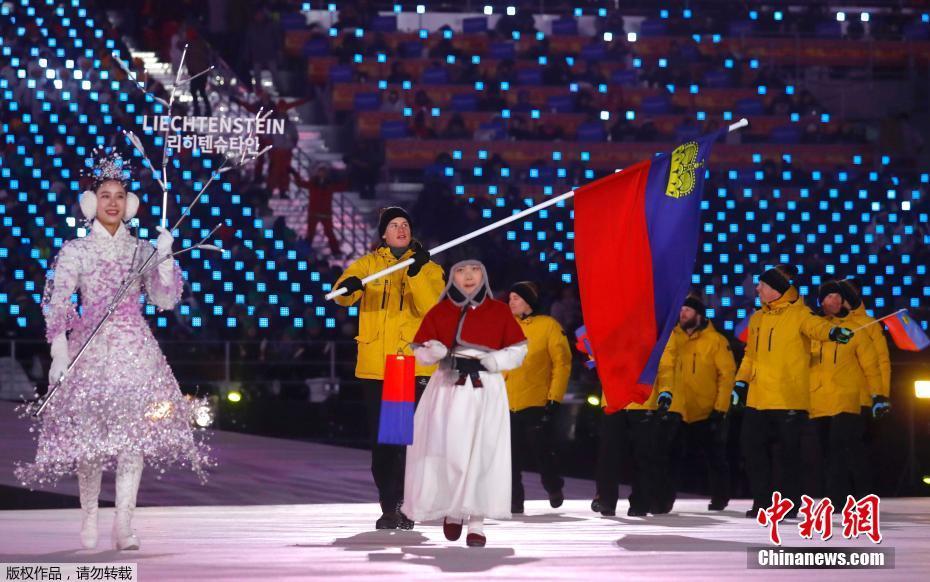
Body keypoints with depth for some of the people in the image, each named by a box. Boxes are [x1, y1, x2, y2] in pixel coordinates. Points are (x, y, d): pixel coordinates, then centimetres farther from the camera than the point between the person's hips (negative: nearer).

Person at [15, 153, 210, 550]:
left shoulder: (143, 250, 11)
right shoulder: (74, 252, 5)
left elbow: (165, 300, 6)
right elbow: (57, 305, -1)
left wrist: (165, 259, -6)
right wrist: (59, 353, -11)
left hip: (135, 348, 1)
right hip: (90, 348, -1)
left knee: (135, 431, -10)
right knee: (88, 431, -2)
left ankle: (124, 524, -11)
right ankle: (89, 515, 15)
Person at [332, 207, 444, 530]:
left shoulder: (428, 269, 7)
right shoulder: (368, 264, 10)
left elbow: (432, 309, -9)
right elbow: (343, 294, -7)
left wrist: (416, 274, -22)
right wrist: (349, 286, -30)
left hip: (414, 366, -2)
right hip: (374, 366, 2)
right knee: (381, 439, 5)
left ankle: (401, 505, -2)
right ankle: (389, 506, 13)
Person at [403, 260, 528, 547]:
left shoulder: (499, 311, 7)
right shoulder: (439, 312, 8)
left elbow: (518, 350, 6)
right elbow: (421, 351, 8)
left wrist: (485, 362, -10)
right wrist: (438, 352, -15)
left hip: (486, 391, 0)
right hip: (449, 390, 0)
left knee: (482, 454, -6)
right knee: (448, 452, -7)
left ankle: (476, 522, -1)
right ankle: (452, 511, 16)